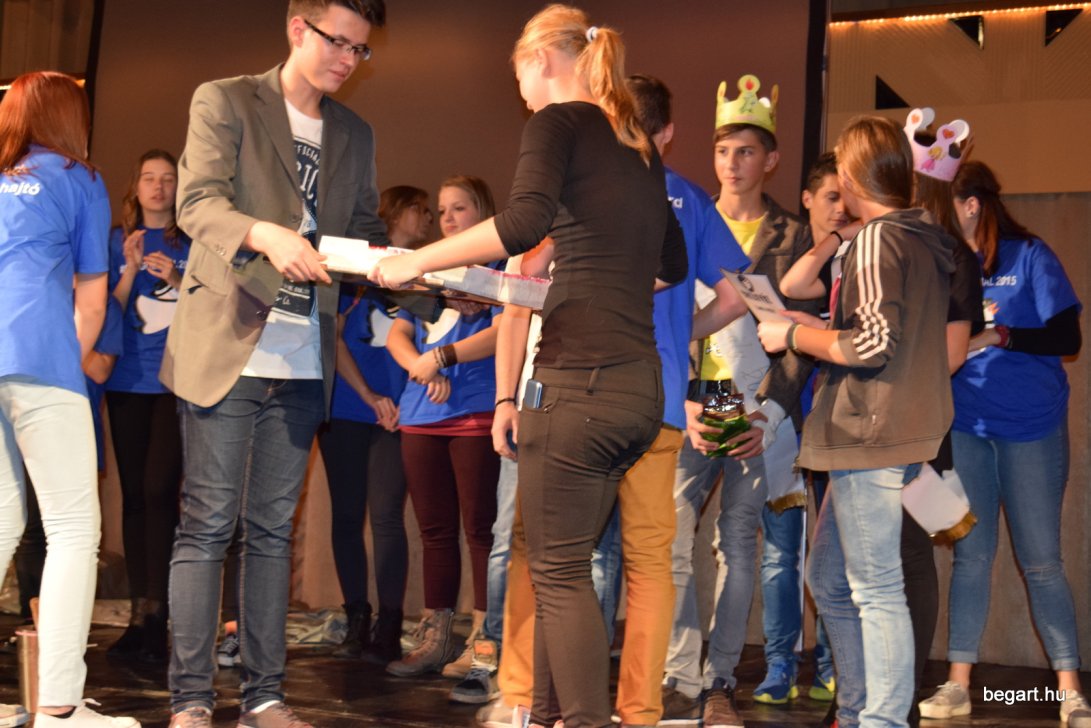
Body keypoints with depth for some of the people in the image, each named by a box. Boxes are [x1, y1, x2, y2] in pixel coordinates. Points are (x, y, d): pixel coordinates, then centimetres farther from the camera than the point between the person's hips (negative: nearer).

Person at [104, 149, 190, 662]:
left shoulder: (192, 244, 6)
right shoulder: (116, 243, 11)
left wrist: (178, 282, -11)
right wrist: (130, 270, -9)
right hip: (128, 382, 2)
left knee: (159, 490, -13)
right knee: (134, 494, 3)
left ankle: (155, 615, -11)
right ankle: (140, 614, 9)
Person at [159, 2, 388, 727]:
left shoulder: (355, 135, 16)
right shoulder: (224, 102, 0)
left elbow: (365, 227, 16)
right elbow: (197, 203, -13)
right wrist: (264, 234, -32)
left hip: (302, 362, 5)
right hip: (227, 348, -5)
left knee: (272, 530, 9)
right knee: (208, 525, -3)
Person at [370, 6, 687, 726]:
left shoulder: (560, 121, -2)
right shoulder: (639, 146, 19)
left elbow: (524, 222, -21)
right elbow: (672, 263, 30)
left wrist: (417, 260, -13)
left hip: (578, 377, -8)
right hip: (639, 387, 8)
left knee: (561, 574, -1)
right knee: (562, 566, 14)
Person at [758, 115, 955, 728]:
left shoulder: (877, 239, -12)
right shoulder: (927, 241, 16)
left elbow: (873, 344, -21)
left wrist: (795, 335, -8)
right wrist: (822, 330, 19)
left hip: (871, 434, -10)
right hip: (901, 430, 10)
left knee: (876, 590, -6)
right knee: (830, 579, 17)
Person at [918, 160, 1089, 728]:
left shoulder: (1029, 255, -4)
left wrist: (999, 335, -19)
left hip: (1032, 425, -3)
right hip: (966, 425, 4)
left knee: (1040, 560, -1)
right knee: (970, 555, 6)